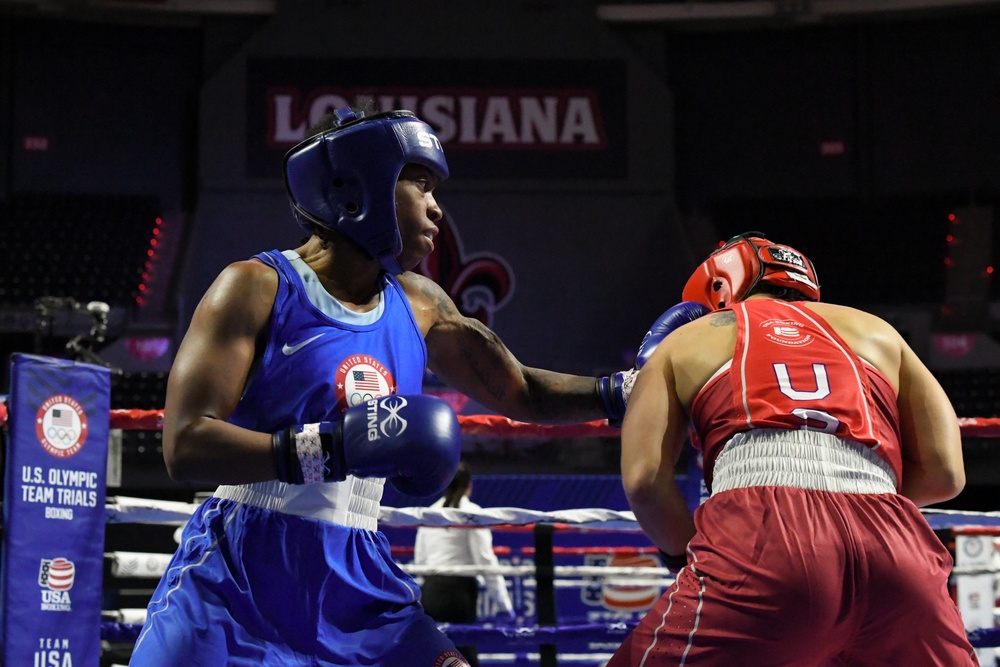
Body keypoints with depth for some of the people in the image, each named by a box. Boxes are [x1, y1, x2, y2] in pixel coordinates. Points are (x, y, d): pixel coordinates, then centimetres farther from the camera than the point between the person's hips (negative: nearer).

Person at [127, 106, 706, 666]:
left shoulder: (420, 306, 10)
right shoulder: (257, 288, -8)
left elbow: (522, 393, 25)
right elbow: (185, 446, -18)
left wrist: (627, 389, 9)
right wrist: (337, 446, -28)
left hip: (356, 586, 5)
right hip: (238, 584, -5)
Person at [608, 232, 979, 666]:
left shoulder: (683, 341, 25)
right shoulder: (874, 331, 31)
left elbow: (644, 480, 10)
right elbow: (944, 474, 22)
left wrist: (687, 559, 25)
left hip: (762, 537, -3)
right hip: (895, 547, 3)